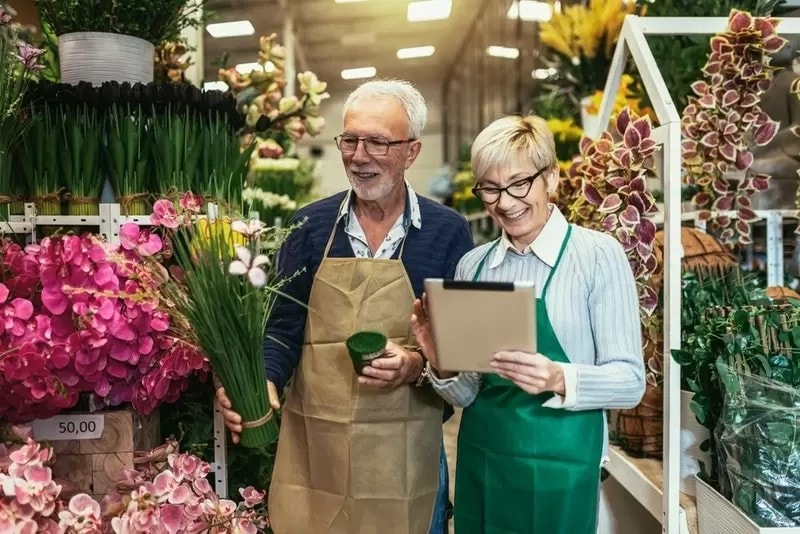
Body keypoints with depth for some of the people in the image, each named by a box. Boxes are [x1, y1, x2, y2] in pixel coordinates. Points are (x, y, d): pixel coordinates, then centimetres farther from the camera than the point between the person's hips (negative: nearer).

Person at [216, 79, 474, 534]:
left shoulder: (448, 232, -4)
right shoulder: (309, 225, 1)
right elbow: (284, 325, 2)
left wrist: (419, 367, -22)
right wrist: (261, 382, -17)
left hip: (406, 453, -1)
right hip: (312, 448, 1)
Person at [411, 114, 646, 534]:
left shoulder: (598, 255, -10)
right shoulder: (472, 265, 2)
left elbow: (629, 381, -11)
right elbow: (464, 394, 5)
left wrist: (559, 380, -28)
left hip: (559, 465, -4)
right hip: (480, 460, 4)